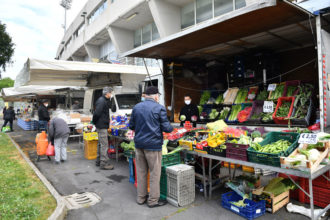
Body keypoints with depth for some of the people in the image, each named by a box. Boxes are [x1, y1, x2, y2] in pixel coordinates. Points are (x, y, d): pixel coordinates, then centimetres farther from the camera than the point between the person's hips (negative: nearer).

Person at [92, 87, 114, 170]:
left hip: (102, 126, 11)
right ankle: (104, 163, 0)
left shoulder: (104, 100, 16)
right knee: (104, 145, -6)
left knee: (101, 144, 18)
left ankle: (99, 161, 29)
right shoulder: (101, 101, -17)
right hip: (102, 126, -11)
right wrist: (95, 122, -11)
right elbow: (97, 113, -24)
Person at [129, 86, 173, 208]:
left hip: (139, 144, 5)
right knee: (154, 173, 8)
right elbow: (166, 128, -10)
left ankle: (141, 198, 29)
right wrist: (171, 127, 11)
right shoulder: (159, 108, -10)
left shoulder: (136, 107, 5)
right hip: (153, 145, -5)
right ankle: (153, 200, 18)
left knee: (141, 172, 16)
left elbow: (131, 126, 11)